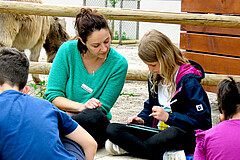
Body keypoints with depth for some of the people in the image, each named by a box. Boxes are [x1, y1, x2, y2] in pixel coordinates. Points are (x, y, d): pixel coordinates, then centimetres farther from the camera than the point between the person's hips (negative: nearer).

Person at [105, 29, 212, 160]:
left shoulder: (189, 81, -13)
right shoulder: (154, 77, 11)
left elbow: (202, 121, -17)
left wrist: (168, 117, -21)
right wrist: (142, 118, 6)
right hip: (158, 132, 7)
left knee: (173, 133, -45)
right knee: (111, 129, -12)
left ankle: (128, 146, -22)